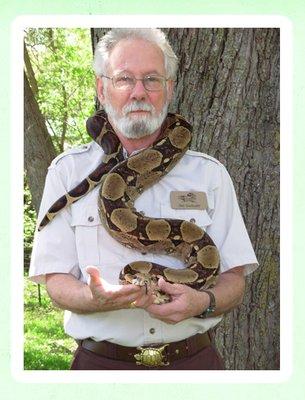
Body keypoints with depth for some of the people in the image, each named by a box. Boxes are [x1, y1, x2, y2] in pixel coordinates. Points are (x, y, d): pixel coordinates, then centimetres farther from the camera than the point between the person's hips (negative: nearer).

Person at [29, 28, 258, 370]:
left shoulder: (209, 173, 3)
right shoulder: (68, 171, 0)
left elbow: (234, 279, 2)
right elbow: (56, 279, -3)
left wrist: (203, 303, -20)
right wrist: (97, 298, -24)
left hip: (194, 359, 1)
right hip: (101, 361, -1)